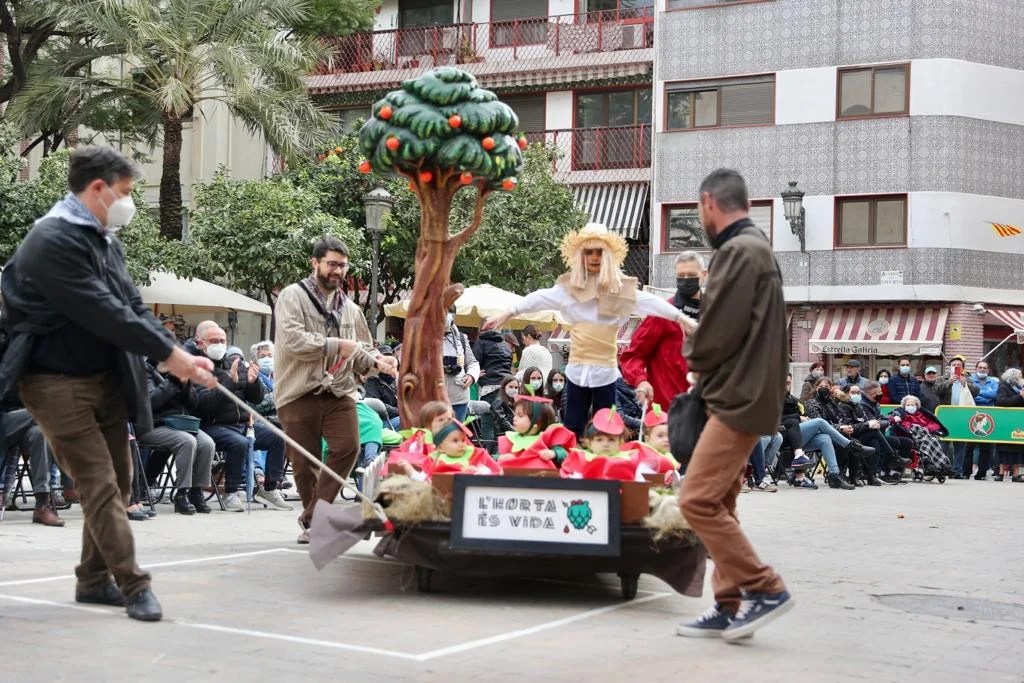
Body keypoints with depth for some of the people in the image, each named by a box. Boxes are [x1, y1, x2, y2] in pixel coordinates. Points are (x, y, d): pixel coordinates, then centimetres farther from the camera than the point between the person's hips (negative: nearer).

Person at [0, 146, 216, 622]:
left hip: (107, 377, 9)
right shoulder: (53, 241, -19)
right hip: (57, 382, -9)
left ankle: (94, 580, 21)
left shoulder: (105, 240, 11)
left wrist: (179, 355, -7)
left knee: (118, 481, 10)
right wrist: (169, 353, -20)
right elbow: (103, 314, -24)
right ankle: (133, 585, -2)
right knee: (99, 484, -8)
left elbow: (133, 306, 8)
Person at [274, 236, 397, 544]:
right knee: (304, 461, 1)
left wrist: (376, 361, -1)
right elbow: (293, 341, -16)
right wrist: (337, 345, -11)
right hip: (299, 394, -4)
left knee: (348, 447, -15)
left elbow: (362, 352, 21)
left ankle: (312, 518, -6)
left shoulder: (349, 307, 17)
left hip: (339, 392, 4)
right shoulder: (292, 296, -1)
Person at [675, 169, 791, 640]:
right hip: (742, 395, 11)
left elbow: (719, 333, -20)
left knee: (697, 500, -12)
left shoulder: (740, 251, -15)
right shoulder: (754, 247, 17)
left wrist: (693, 355, 0)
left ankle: (764, 589, -6)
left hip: (738, 398, -11)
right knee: (717, 504, 12)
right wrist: (702, 355, 5)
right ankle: (730, 606, 15)